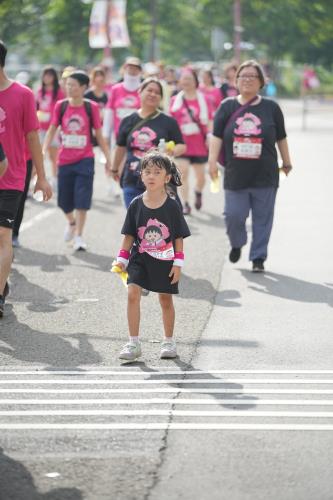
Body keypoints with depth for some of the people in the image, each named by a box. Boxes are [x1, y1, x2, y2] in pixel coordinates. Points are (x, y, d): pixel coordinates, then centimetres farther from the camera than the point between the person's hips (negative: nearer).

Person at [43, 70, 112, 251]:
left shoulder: (91, 107, -4)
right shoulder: (61, 106, -1)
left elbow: (99, 135, 3)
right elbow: (52, 130, 4)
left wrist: (108, 158, 3)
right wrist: (43, 151, -7)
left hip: (85, 159, -2)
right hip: (65, 160, 2)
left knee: (82, 200, -6)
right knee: (64, 201, 10)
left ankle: (78, 236, 4)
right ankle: (71, 222, 40)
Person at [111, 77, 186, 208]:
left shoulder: (168, 122, 2)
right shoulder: (128, 121, 8)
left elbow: (182, 146, 2)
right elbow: (121, 147, 20)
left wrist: (172, 151, -20)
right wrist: (115, 169, 30)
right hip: (133, 182, 2)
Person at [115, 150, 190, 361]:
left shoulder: (172, 206, -7)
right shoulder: (136, 205, -3)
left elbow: (179, 237, -3)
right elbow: (129, 235, 4)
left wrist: (178, 263, -6)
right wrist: (122, 259, 0)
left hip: (165, 261, -1)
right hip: (140, 258, 1)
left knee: (166, 299, 10)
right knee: (133, 293, -14)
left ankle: (169, 341, 28)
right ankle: (134, 343, -8)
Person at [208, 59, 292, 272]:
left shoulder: (271, 107, 3)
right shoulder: (227, 107, 4)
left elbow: (281, 138, 12)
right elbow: (217, 136, 1)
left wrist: (287, 162, 17)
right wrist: (213, 160, -9)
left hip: (265, 176, 0)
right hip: (235, 175, 0)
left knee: (262, 218, 2)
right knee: (234, 215, 0)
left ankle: (258, 257, 13)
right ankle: (237, 244, 30)